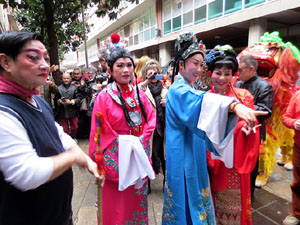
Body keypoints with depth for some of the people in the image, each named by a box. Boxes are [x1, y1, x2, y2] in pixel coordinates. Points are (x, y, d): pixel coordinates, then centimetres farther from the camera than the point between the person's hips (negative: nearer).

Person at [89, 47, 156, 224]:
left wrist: (140, 140, -10)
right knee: (116, 204, 12)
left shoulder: (139, 94, 3)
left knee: (137, 200, 20)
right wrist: (124, 141, -12)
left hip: (139, 154, 4)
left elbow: (151, 118, 1)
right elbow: (101, 133, -10)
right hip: (116, 158, -4)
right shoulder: (104, 97, -10)